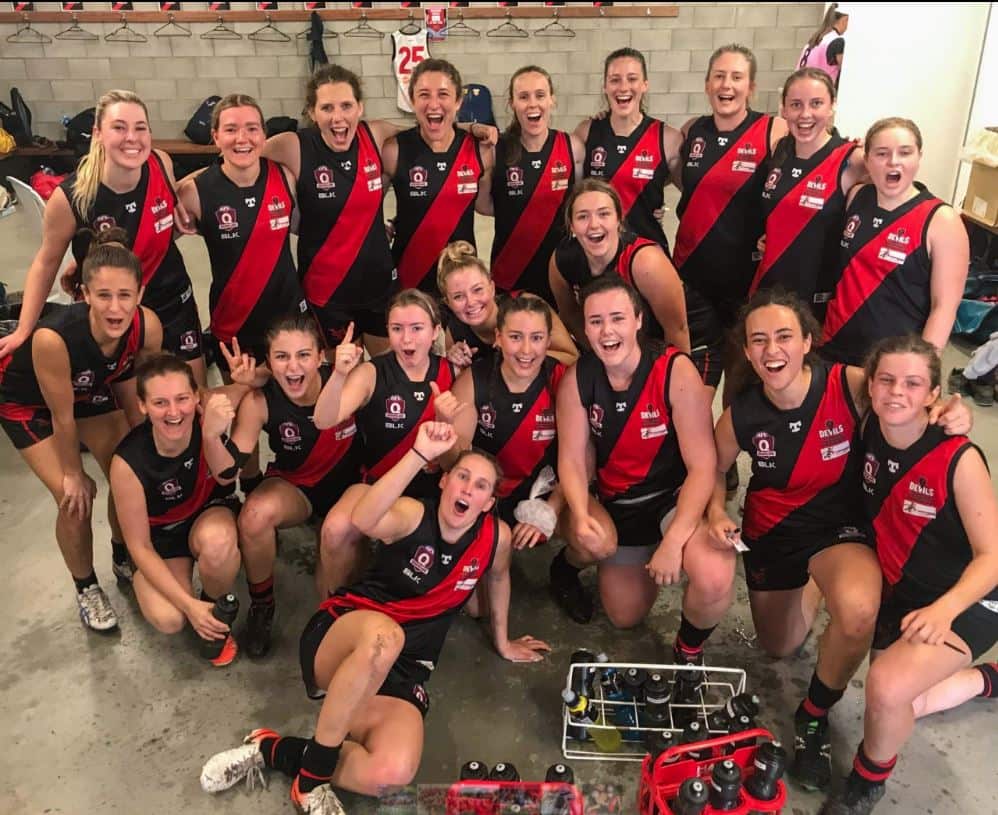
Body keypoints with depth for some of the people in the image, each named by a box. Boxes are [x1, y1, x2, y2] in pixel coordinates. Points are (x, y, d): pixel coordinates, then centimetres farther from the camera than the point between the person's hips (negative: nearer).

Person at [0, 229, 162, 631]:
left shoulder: (148, 327, -31)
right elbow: (63, 418, -27)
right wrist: (74, 474, -13)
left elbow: (137, 394, -12)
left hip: (93, 388, 4)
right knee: (76, 500, -9)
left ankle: (124, 559, 32)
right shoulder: (54, 337, -42)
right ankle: (86, 588, 18)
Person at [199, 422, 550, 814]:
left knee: (392, 772, -29)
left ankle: (274, 751, -6)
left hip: (400, 669, 3)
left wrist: (502, 642, 34)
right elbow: (364, 520, -36)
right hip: (339, 637, -3)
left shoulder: (496, 536, -2)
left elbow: (498, 576, 21)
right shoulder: (414, 514, -12)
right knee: (383, 634, -43)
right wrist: (420, 453, -44)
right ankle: (314, 770, -21)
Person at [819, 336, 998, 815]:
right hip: (897, 593, 6)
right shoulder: (869, 435, -10)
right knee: (894, 706, 17)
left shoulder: (959, 459, -24)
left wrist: (943, 610, -35)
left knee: (888, 688, -30)